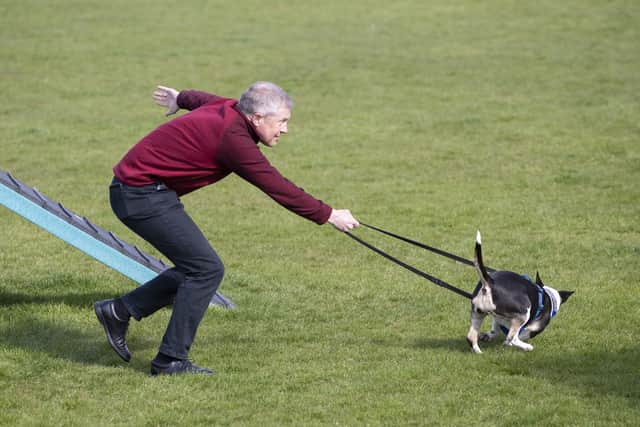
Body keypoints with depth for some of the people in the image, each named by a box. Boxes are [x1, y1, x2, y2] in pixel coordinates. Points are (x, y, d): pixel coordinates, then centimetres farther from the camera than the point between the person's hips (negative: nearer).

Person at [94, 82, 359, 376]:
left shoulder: (227, 108, 5)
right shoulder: (233, 138, -22)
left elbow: (202, 98, 30)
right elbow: (277, 188, -19)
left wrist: (179, 99, 53)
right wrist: (329, 216, -10)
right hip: (143, 194, -10)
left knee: (196, 267, 12)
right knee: (206, 269, -11)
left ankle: (118, 311, 19)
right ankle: (171, 360, -6)